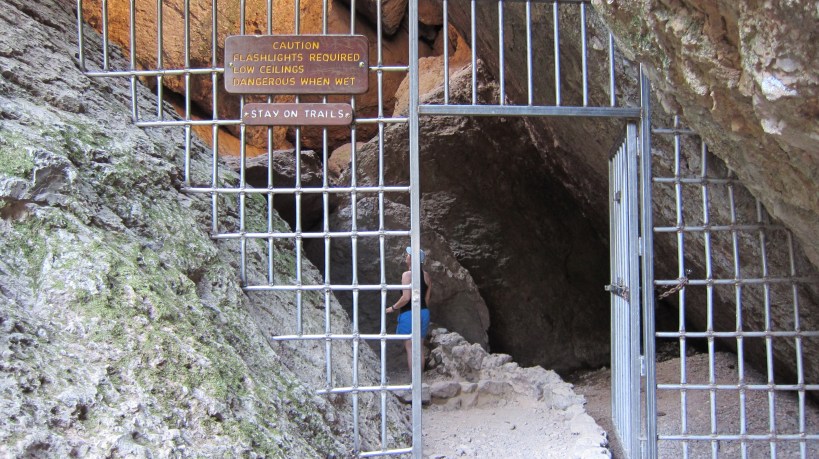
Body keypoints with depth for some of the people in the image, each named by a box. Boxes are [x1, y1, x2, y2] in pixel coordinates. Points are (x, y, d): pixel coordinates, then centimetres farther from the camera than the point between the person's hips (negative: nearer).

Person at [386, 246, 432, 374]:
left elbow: (406, 297, -19)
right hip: (424, 313, 7)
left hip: (409, 314, -7)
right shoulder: (426, 275, 7)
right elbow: (427, 298, 12)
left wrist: (393, 308, -5)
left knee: (410, 349, 0)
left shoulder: (407, 274, -13)